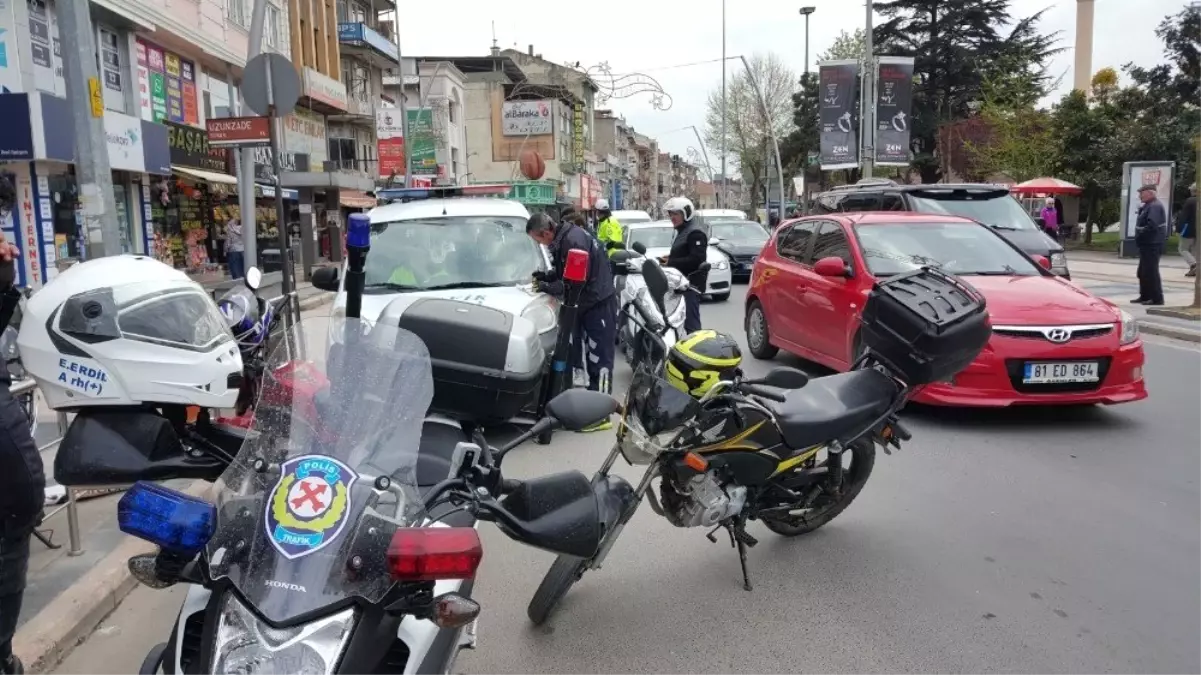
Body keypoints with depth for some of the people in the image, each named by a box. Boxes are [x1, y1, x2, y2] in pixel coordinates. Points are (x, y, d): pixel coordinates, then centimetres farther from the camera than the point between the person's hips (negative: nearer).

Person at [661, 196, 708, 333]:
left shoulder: (695, 232, -11)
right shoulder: (683, 231, 22)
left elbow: (696, 259, -22)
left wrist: (671, 263, -19)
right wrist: (670, 258, 10)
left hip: (692, 282, -11)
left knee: (690, 319, -15)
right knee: (687, 318, 13)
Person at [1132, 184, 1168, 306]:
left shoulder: (1155, 206, -15)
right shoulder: (1148, 206, 17)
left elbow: (1152, 226, -27)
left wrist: (1140, 236, -17)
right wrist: (1139, 237, 8)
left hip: (1151, 245, -11)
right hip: (1147, 245, 11)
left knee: (1150, 272, -7)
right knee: (1143, 272, 16)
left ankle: (1157, 298, -3)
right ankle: (1145, 296, 25)